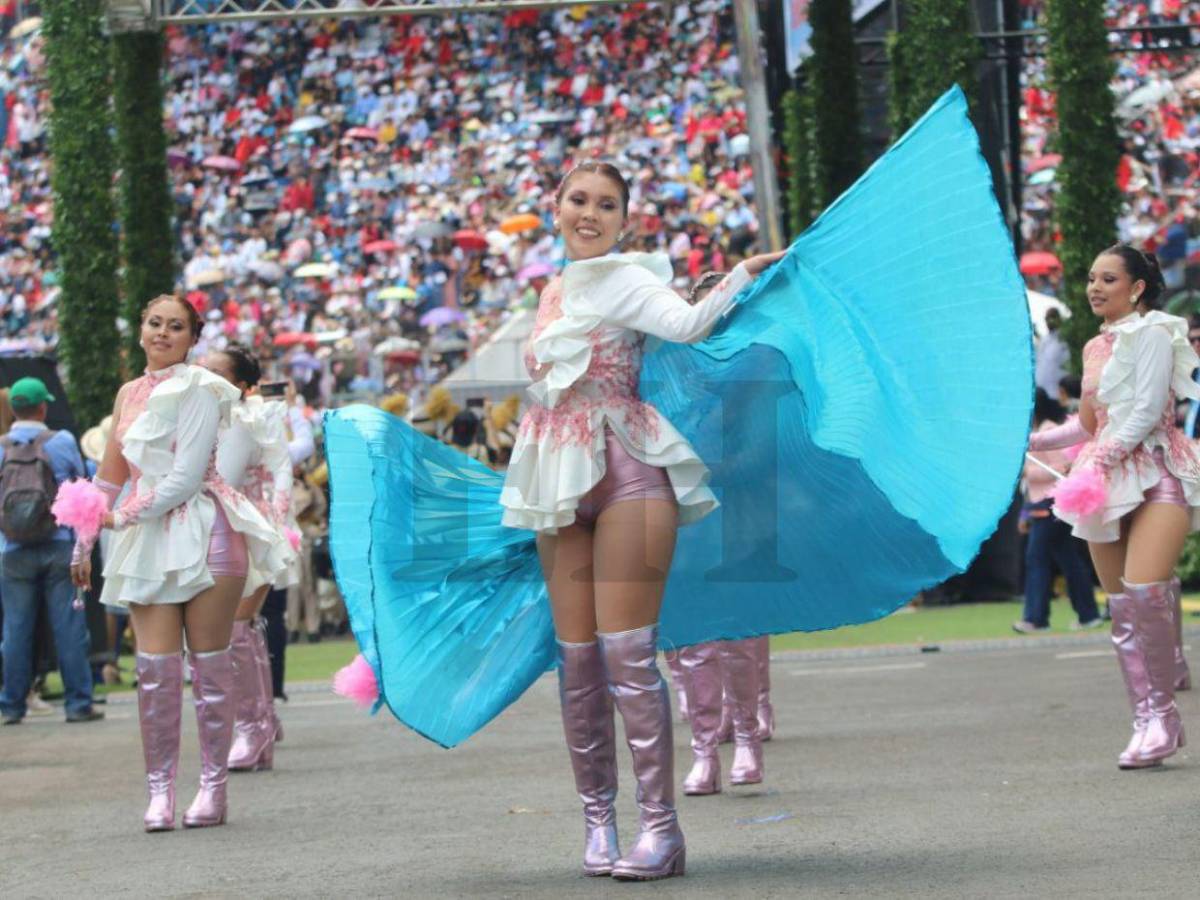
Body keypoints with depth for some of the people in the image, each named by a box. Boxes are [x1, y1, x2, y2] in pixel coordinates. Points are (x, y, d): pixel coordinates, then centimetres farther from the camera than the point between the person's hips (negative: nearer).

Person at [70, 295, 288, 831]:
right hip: (148, 542, 5)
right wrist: (83, 541, 18)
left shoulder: (197, 389, -5)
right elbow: (111, 475, 20)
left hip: (203, 534, -5)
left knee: (208, 664, -1)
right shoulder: (130, 394, 15)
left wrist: (124, 516, -9)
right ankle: (159, 789, -1)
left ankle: (213, 786, 4)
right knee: (155, 666, -4)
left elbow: (187, 476, -12)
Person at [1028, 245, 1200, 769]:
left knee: (1143, 591, -25)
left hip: (1157, 476, -8)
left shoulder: (1152, 333, -3)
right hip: (1108, 488, 8)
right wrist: (1033, 442, 22)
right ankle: (1147, 724, 5)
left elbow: (1148, 409, -13)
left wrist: (1106, 455, -20)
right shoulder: (1096, 347, 19)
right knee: (1122, 608, 2)